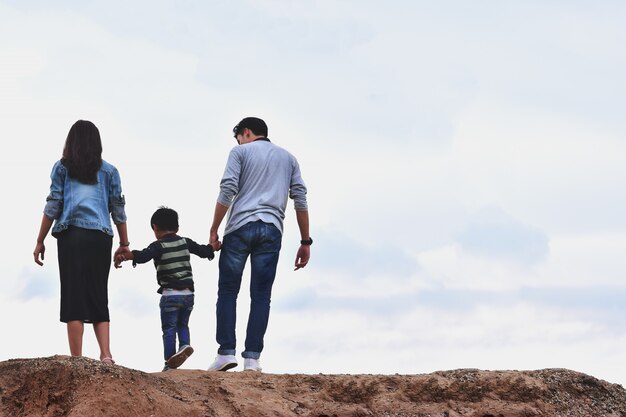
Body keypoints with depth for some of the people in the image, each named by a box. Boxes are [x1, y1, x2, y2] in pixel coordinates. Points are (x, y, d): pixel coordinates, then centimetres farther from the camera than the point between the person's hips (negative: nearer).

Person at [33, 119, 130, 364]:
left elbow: (53, 206, 3)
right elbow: (118, 209, 12)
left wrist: (40, 241, 6)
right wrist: (124, 243, 18)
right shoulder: (109, 171, 14)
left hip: (71, 235, -2)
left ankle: (76, 360, -10)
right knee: (99, 298, 7)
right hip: (101, 238, 2)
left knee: (73, 297, -4)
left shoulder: (62, 168, 8)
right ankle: (106, 356, -9)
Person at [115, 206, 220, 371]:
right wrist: (214, 246, 39)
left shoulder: (159, 246, -7)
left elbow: (142, 256, -25)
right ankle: (185, 345, -5)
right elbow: (204, 251, 19)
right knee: (182, 325, 20)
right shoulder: (185, 242, 8)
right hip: (188, 293, 5)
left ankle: (170, 362, -2)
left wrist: (124, 256, -33)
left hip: (170, 294, -5)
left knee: (169, 329, 1)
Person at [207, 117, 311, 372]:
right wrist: (305, 242, 13)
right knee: (261, 296, 2)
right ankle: (252, 358, -6)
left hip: (241, 227, -2)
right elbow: (300, 200, 12)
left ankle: (226, 352, -6)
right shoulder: (288, 158, 21)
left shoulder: (241, 152, 10)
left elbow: (227, 191, -3)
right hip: (271, 230, 3)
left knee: (227, 291, 5)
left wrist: (214, 230, -1)